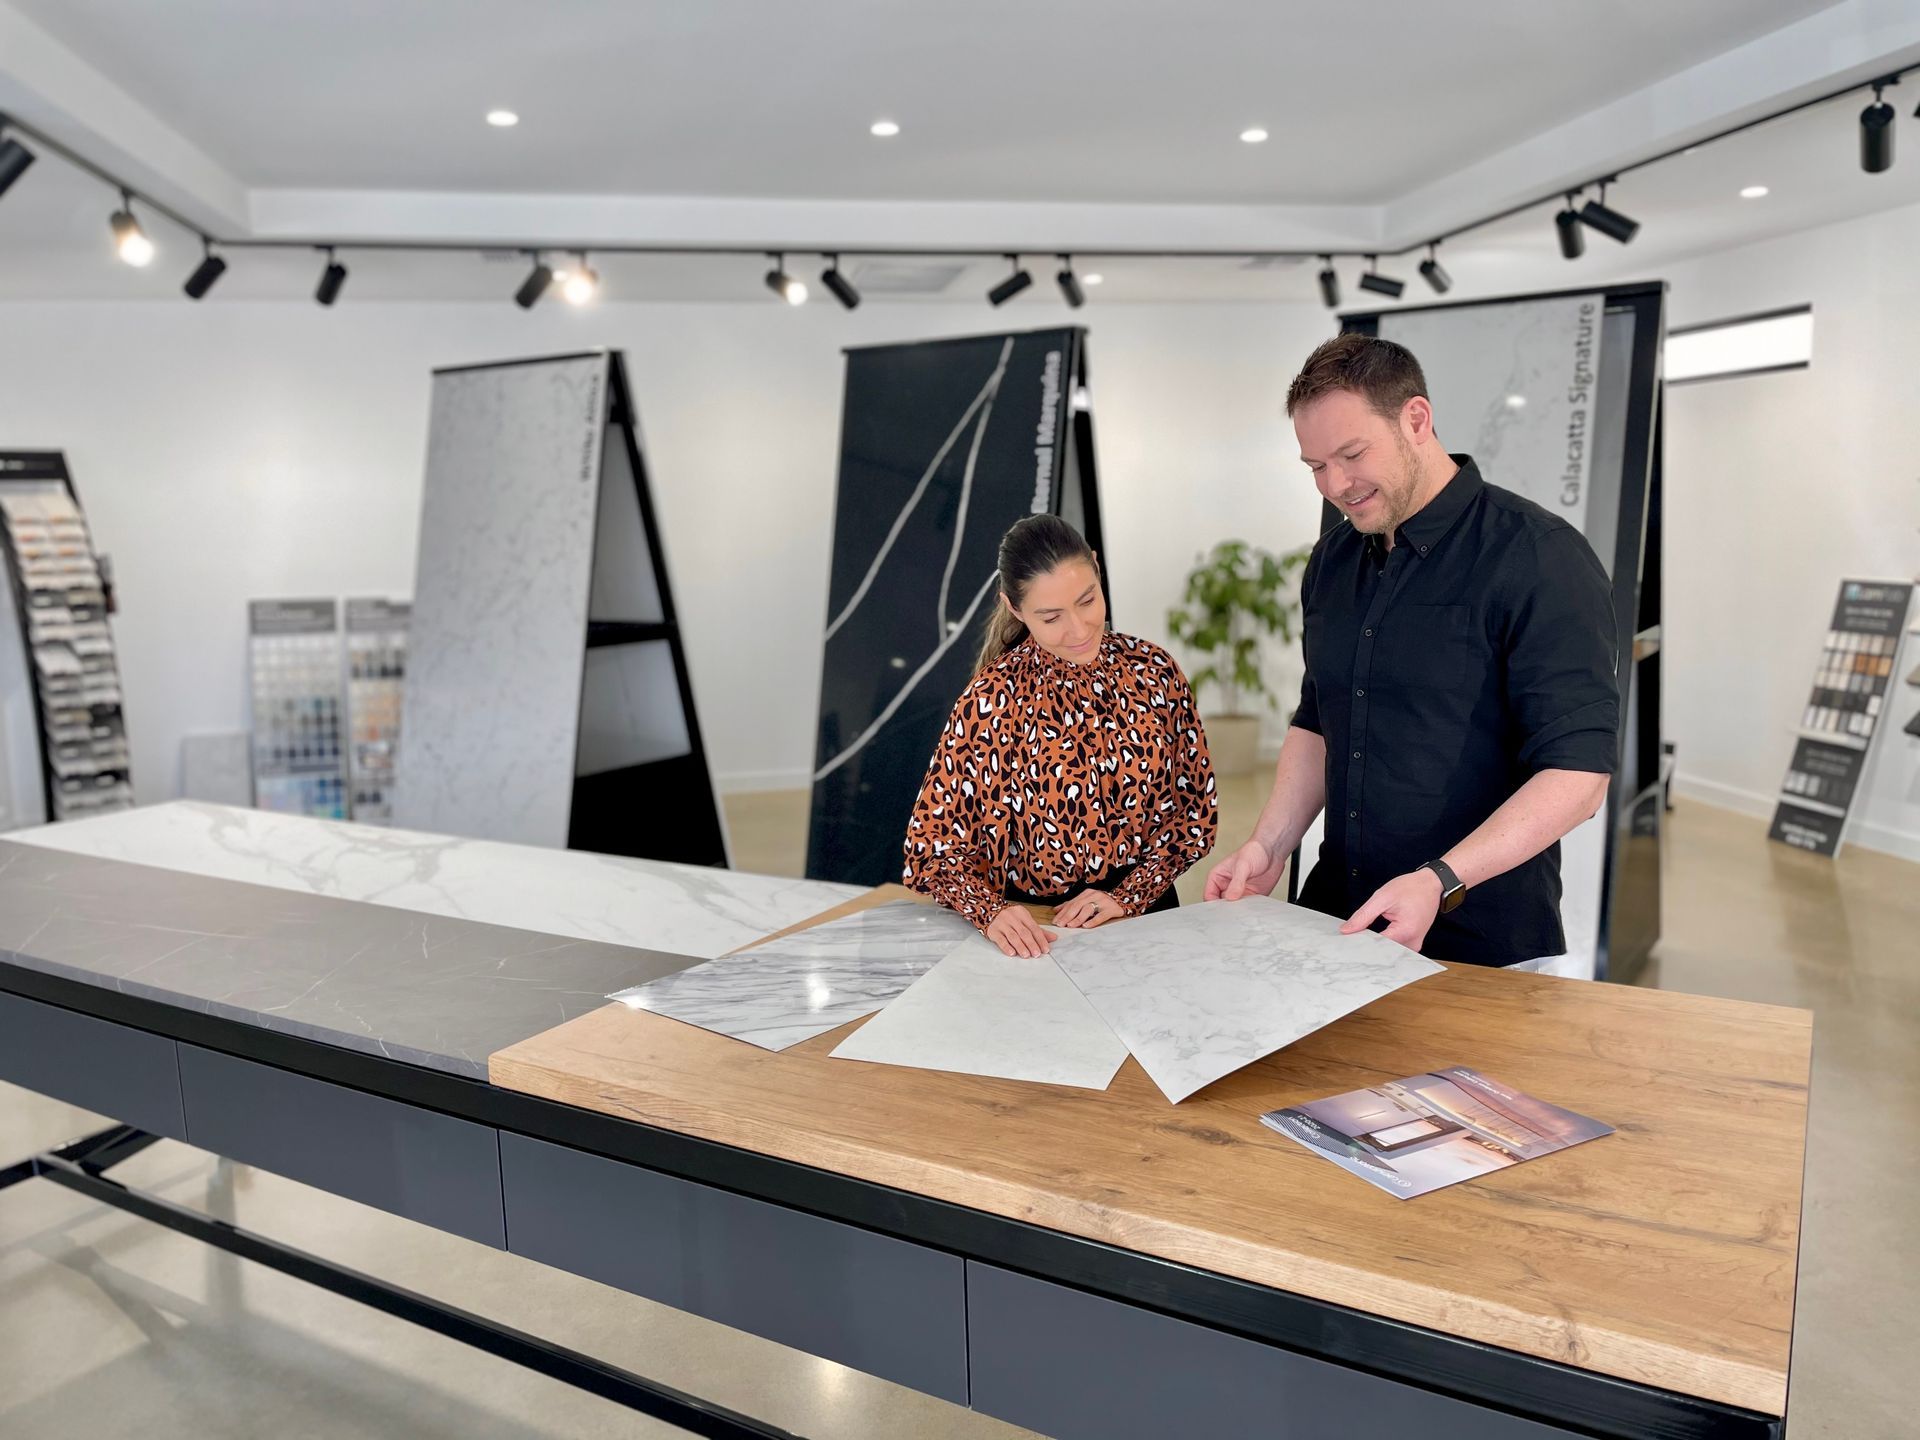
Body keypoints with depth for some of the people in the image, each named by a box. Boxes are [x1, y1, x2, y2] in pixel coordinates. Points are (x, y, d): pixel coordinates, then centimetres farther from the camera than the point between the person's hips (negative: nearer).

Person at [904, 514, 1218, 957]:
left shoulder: (1153, 670, -1)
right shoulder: (992, 702, -9)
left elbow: (1193, 806, 6)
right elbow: (934, 846, -6)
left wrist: (1128, 895, -7)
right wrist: (992, 912, -23)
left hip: (1147, 914, 2)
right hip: (1040, 932, -2)